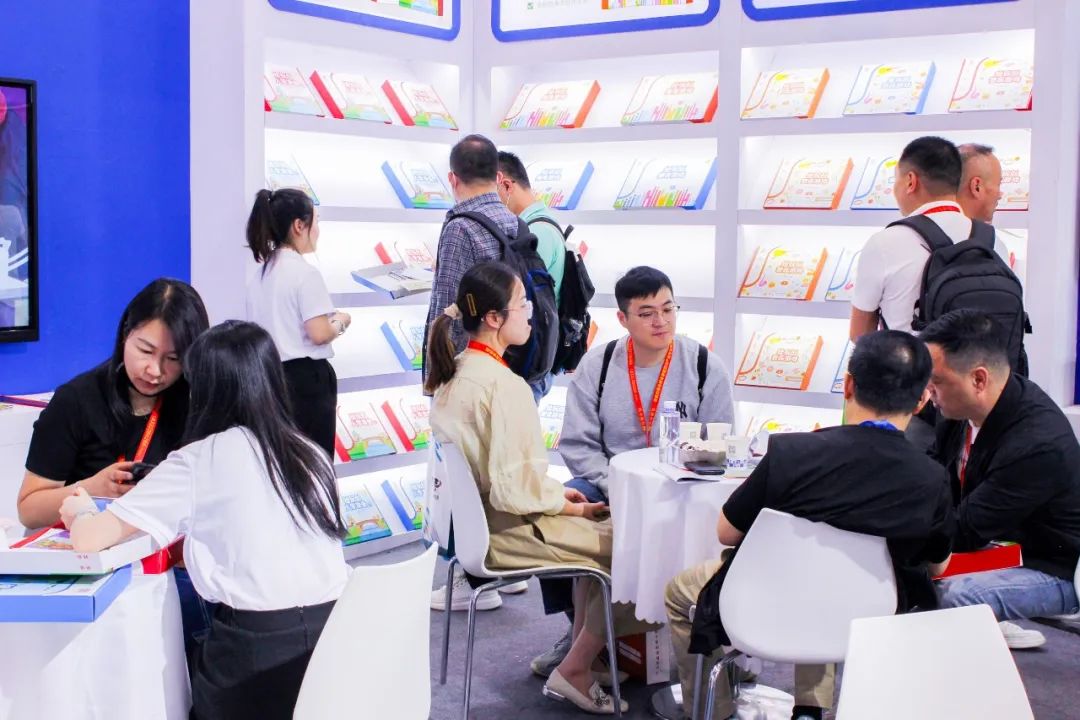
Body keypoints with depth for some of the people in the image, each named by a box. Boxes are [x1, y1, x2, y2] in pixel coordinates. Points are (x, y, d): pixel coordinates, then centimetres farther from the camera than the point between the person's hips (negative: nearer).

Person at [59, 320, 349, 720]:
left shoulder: (196, 462, -5)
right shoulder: (310, 453, 8)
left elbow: (88, 539, -5)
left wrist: (81, 513, 17)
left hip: (258, 645, -5)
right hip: (335, 633, 5)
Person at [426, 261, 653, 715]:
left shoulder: (455, 372, 4)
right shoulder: (503, 385, -25)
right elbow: (514, 492, -25)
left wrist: (554, 489, 9)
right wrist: (573, 507, -9)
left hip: (470, 516, 9)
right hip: (502, 529, -9)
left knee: (601, 529, 21)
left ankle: (583, 652, 28)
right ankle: (574, 670, 10)